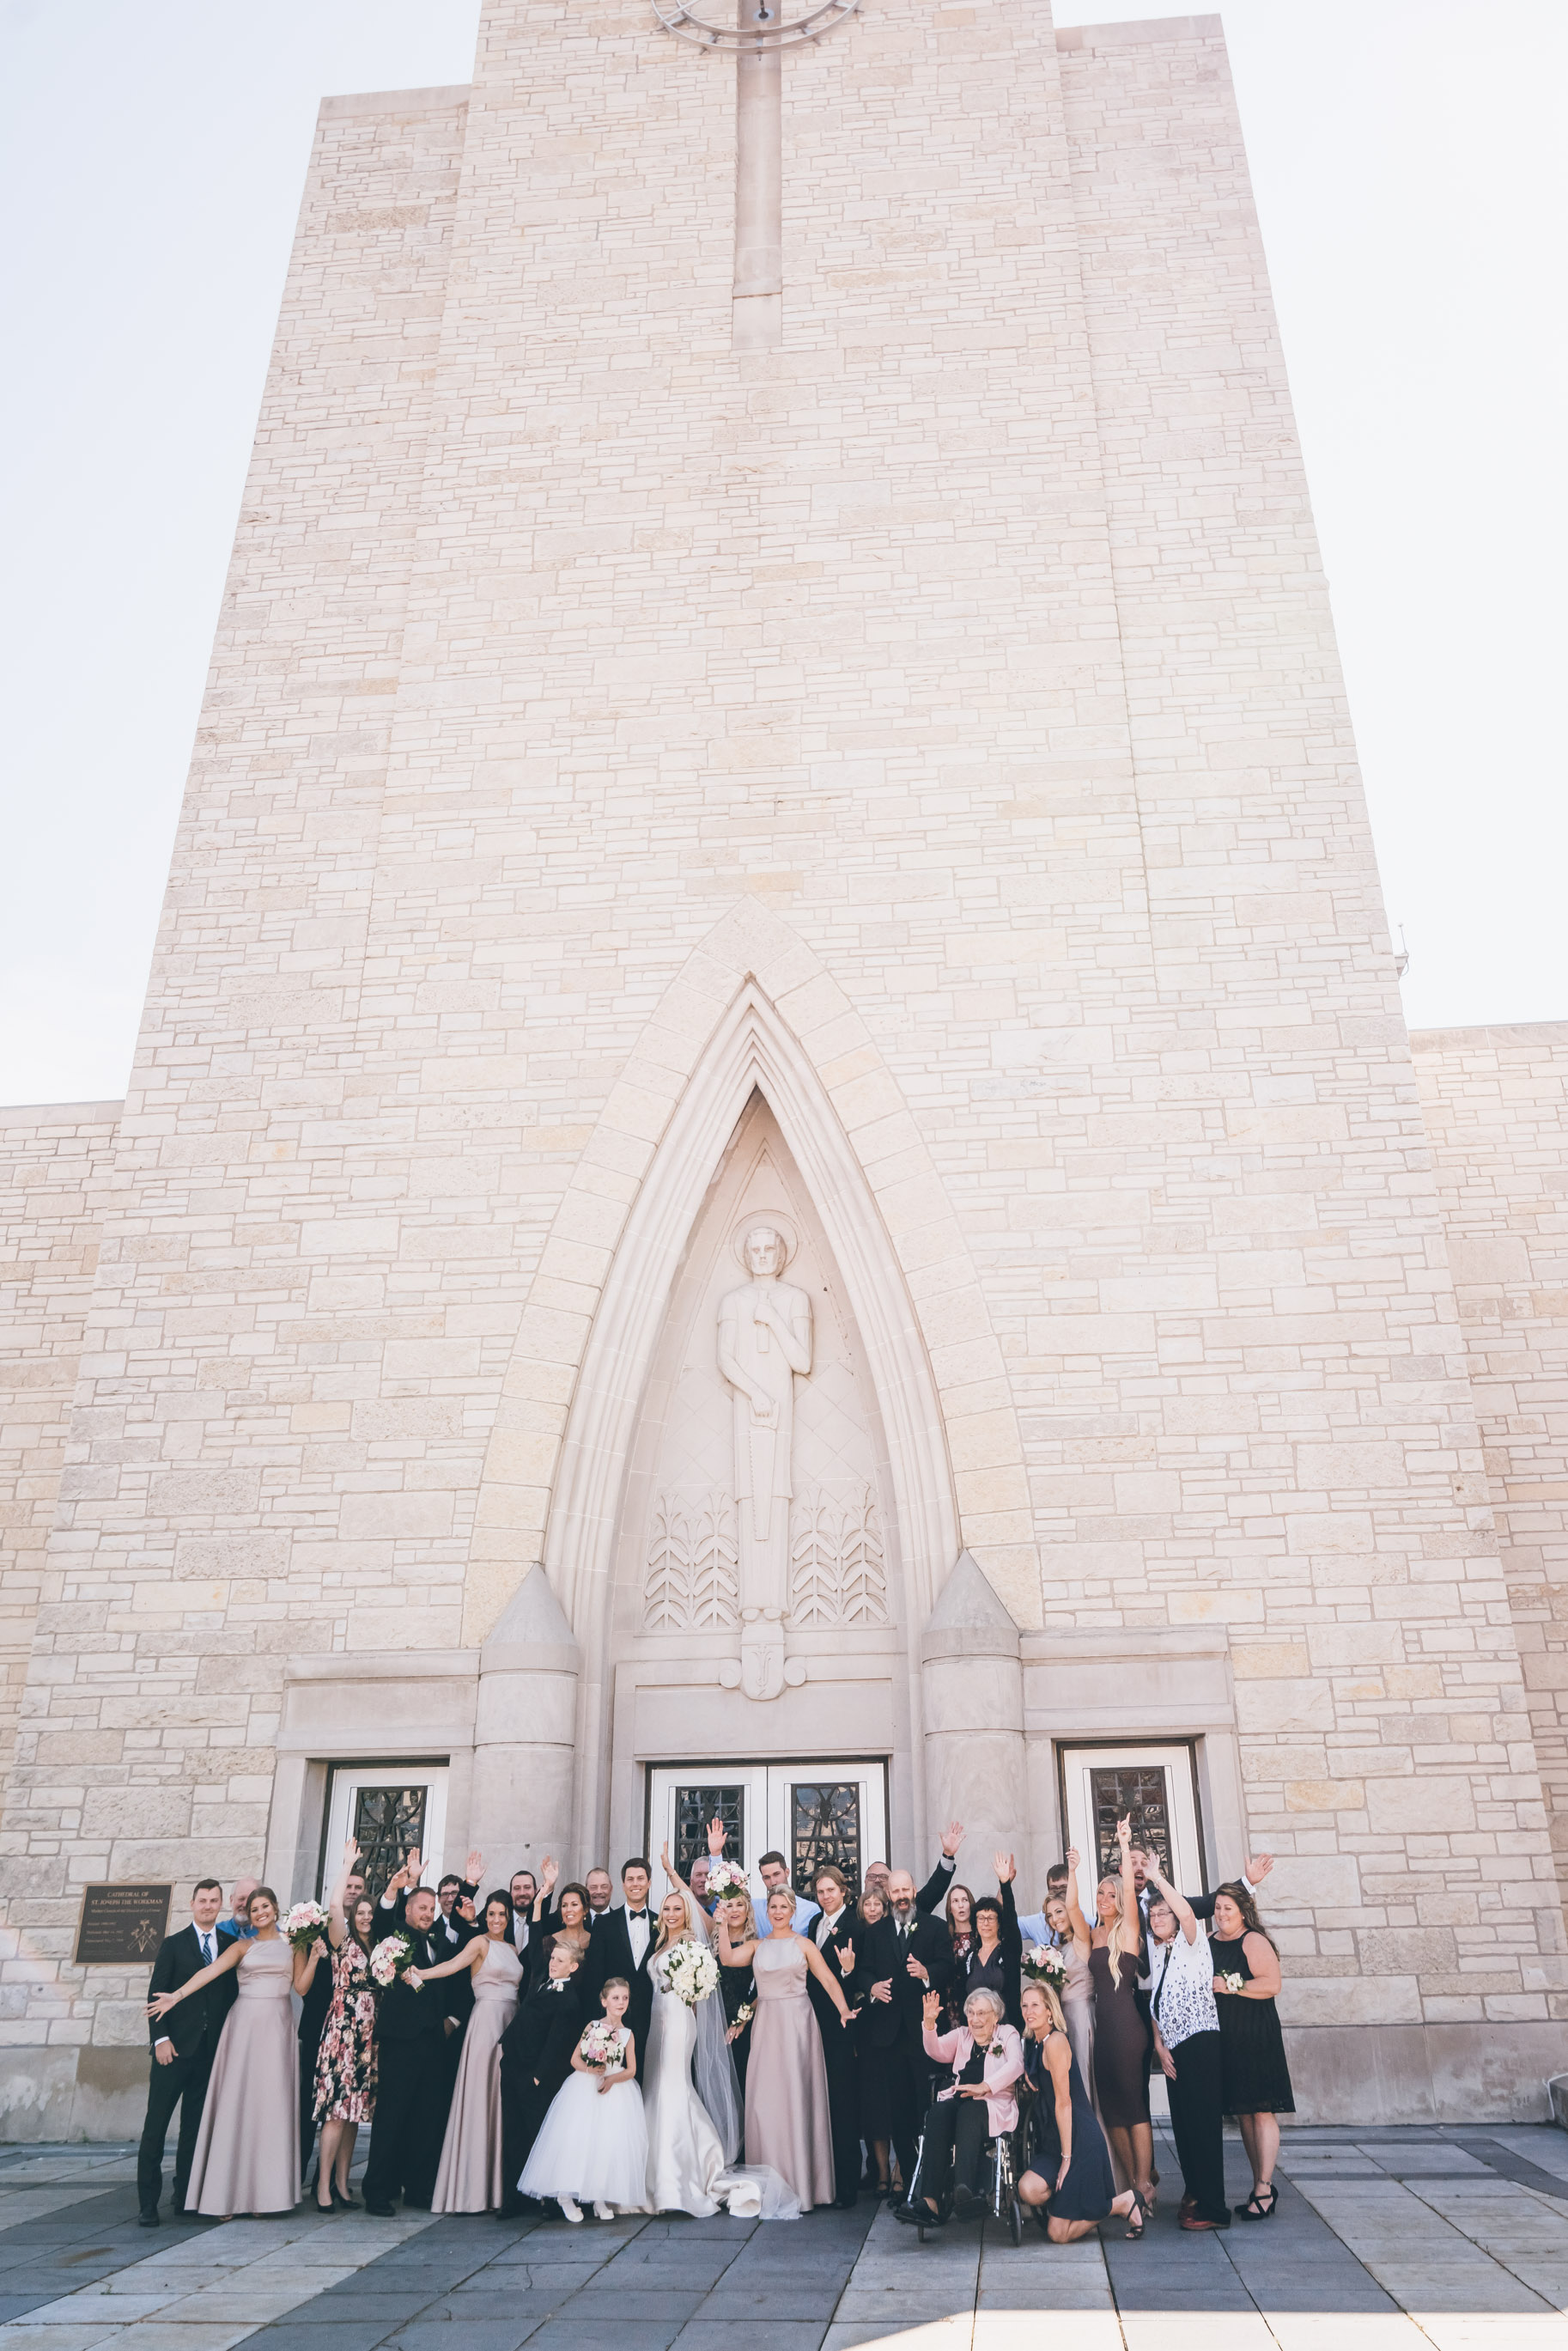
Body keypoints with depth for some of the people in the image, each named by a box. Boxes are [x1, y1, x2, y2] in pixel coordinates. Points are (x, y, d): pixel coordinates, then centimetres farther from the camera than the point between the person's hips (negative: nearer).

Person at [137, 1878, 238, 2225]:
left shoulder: (231, 1944, 8)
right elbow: (155, 1994, -1)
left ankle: (185, 2198, 17)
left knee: (195, 2125, 9)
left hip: (212, 2049, 2)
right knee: (156, 2124, -2)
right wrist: (161, 2039, -11)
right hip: (176, 2046, -2)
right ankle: (148, 2203, 4)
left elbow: (233, 1993, 8)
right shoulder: (173, 1944, 3)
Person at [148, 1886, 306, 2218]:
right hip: (244, 2025, 0)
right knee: (237, 2102, -5)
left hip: (278, 2028, 0)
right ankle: (230, 2194, -2)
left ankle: (267, 2192, 3)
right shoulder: (243, 1947, 10)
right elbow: (211, 1971, -5)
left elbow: (301, 1986, 6)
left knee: (272, 2103, -3)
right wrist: (177, 1995, -18)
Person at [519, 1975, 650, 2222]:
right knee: (579, 2137, -12)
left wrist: (612, 2079, -16)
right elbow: (575, 2059, -2)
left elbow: (631, 2070, 3)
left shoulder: (627, 2034, 6)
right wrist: (591, 2068, -21)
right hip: (585, 2089, -2)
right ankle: (567, 2195, 0)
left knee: (610, 2142, -6)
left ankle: (600, 2198, 5)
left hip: (616, 2089, 2)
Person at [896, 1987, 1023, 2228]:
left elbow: (1015, 2065, -7)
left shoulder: (1008, 2034, 14)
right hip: (957, 2098, 3)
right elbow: (937, 2052, 7)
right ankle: (929, 2200, -43)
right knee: (938, 2113, -31)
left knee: (969, 2112, -37)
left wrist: (984, 2087, -23)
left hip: (994, 2105, -3)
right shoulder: (962, 2035, 25)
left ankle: (965, 2189, -55)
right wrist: (929, 2023, -14)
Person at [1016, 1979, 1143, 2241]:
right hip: (1052, 2140, 8)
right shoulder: (1033, 2044, 12)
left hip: (1080, 2139, -8)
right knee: (1029, 2190, -18)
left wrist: (1067, 2157, -16)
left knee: (1059, 2234, -9)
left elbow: (1063, 2102, -16)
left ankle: (1125, 2202, 10)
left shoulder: (1056, 2041, -16)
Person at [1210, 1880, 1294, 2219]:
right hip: (1225, 2037, 7)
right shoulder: (1211, 1943, 13)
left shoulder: (1254, 1941, -8)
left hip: (1255, 2036, -7)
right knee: (1242, 2113, 10)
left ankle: (1264, 2190, -1)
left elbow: (1271, 1985, -18)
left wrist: (1231, 1985, -19)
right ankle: (1261, 2187, 18)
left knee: (1260, 2111, -5)